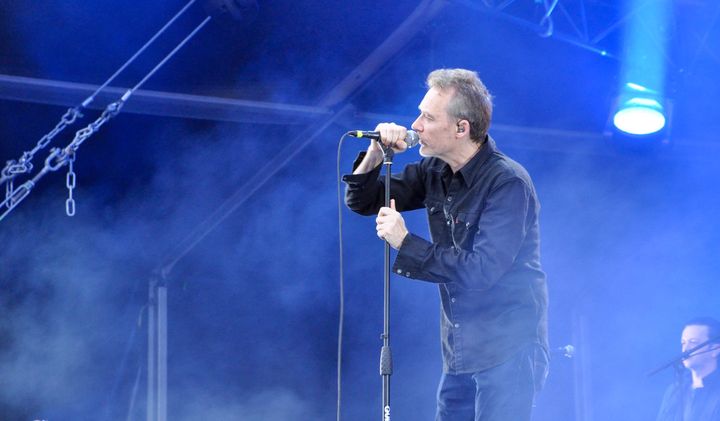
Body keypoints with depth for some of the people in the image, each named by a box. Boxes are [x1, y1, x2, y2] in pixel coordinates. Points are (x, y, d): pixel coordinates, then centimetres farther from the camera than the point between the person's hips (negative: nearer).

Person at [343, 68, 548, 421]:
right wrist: (376, 155, -8)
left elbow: (482, 270, -24)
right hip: (460, 351, 8)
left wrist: (405, 243, -22)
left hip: (508, 349, -8)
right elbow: (362, 202, 12)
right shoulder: (434, 171, 5)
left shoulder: (507, 183, -17)